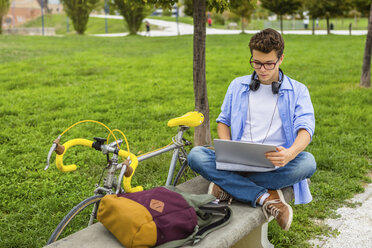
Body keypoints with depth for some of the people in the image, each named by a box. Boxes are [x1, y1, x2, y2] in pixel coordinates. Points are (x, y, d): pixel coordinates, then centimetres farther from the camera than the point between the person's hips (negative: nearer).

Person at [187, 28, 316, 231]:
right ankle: (265, 197, -30)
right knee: (196, 155, -25)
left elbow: (305, 127, -6)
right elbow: (223, 121, 18)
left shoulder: (298, 91, 8)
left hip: (275, 165, -1)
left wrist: (290, 153, -30)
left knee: (307, 162, -35)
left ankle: (227, 184, -24)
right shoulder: (237, 86, 15)